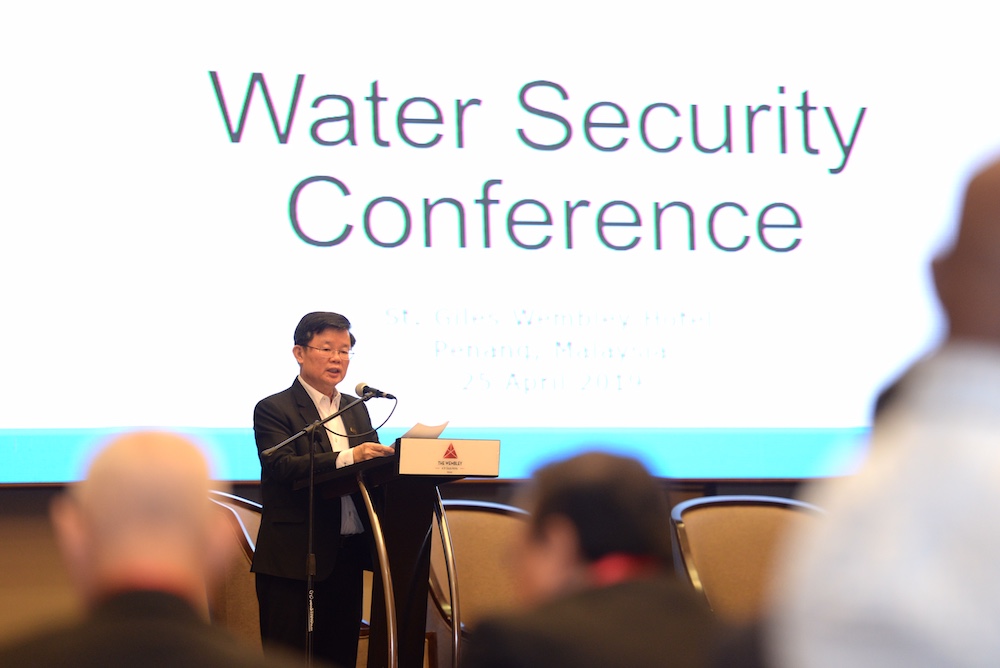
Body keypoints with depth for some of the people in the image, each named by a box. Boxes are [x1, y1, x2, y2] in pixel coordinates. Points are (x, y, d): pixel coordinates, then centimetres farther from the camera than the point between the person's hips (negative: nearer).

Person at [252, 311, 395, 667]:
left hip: (347, 556, 6)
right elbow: (282, 466, -20)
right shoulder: (273, 409, -3)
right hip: (294, 558, -6)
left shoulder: (356, 409, 18)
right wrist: (346, 458, -33)